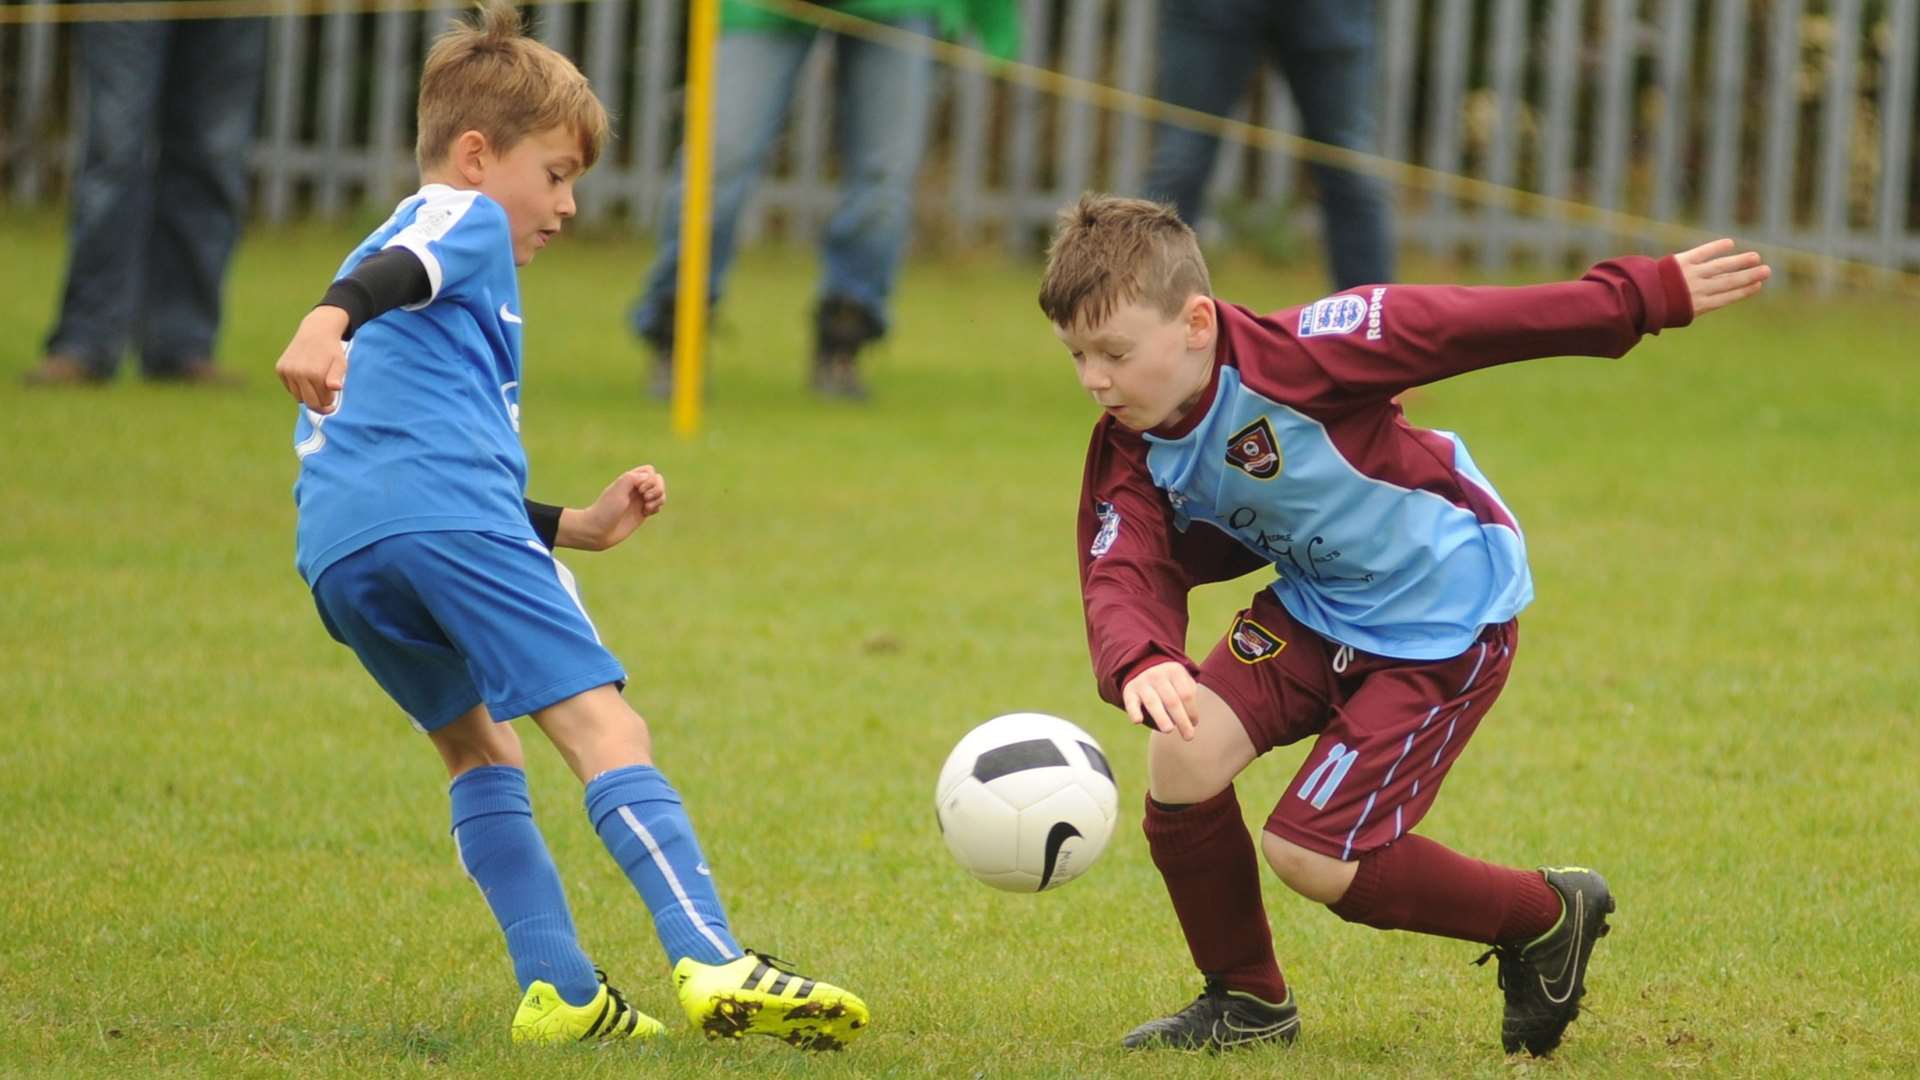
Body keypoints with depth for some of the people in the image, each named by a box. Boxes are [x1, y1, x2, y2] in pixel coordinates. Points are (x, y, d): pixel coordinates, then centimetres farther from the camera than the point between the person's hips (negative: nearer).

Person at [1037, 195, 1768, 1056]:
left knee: (1310, 855, -11)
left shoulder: (1291, 360, -29)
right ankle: (1246, 999, 8)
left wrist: (1647, 295, -28)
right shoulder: (1129, 458, -9)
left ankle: (1544, 916, 11)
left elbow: (1464, 326, -27)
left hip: (1447, 616, -7)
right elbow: (1123, 579, -24)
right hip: (1317, 606, 7)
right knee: (1181, 755, -14)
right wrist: (1140, 664, -48)